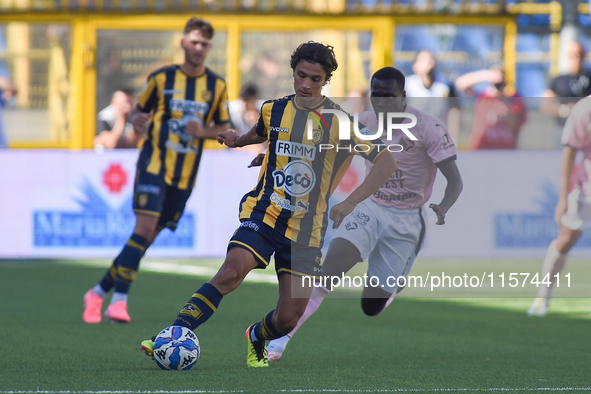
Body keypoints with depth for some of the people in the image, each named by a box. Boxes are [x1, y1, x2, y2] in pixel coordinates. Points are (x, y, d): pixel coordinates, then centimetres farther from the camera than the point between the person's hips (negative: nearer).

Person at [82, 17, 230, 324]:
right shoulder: (161, 78, 1)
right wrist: (137, 121, -15)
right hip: (154, 163, -3)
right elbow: (137, 111, 9)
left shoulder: (217, 86, 7)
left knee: (149, 235, 3)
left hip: (185, 175, 3)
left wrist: (203, 131, -8)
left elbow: (222, 127, 13)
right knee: (145, 227, -19)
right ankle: (119, 299, -17)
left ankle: (99, 292, 15)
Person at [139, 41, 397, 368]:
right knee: (231, 271, -29)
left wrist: (349, 203, -14)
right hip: (263, 214, 0)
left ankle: (256, 338, 35)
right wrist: (238, 140, 9)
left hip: (306, 228, 0)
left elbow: (387, 162, -6)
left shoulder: (340, 122, -5)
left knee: (289, 318, -1)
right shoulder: (273, 110, 5)